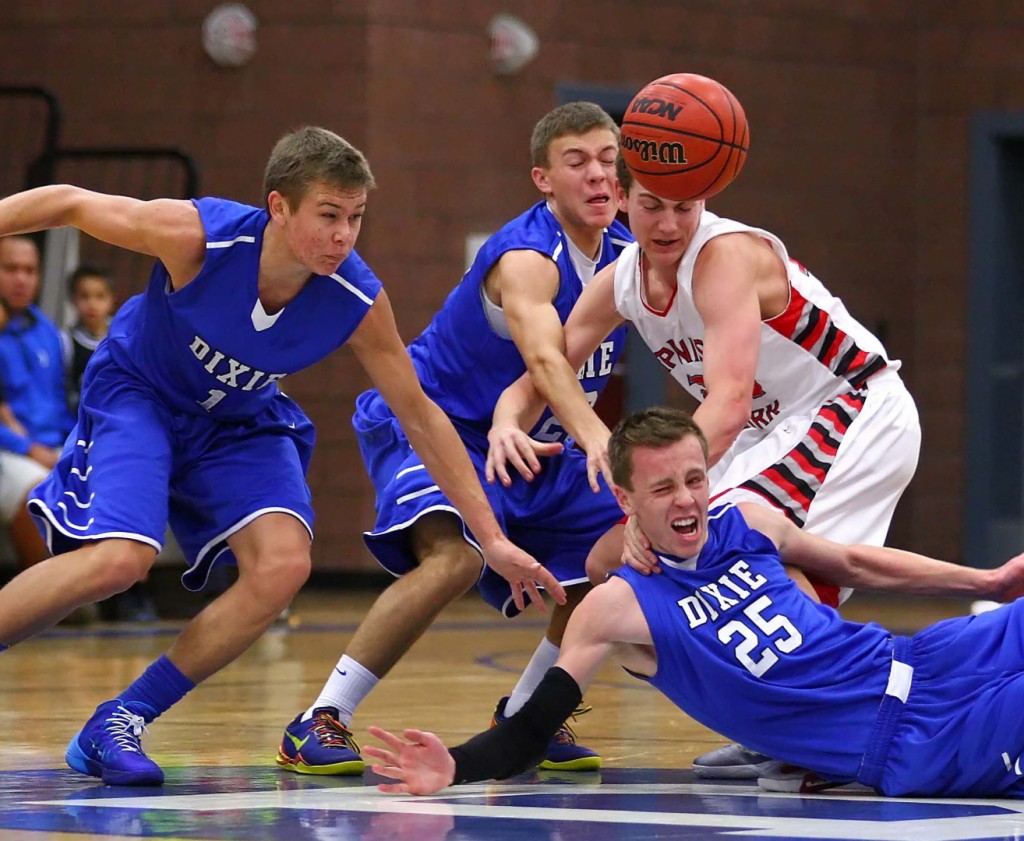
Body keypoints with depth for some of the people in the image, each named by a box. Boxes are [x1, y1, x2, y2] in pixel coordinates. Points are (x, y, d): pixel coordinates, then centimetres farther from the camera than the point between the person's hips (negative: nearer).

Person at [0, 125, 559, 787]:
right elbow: (66, 205, -17)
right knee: (122, 558, -28)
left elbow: (420, 415, -11)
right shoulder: (198, 237, -32)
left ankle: (120, 724, -7)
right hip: (137, 393, -4)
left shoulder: (358, 301, -23)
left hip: (238, 421, 4)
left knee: (283, 566, -19)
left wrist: (493, 539, -10)